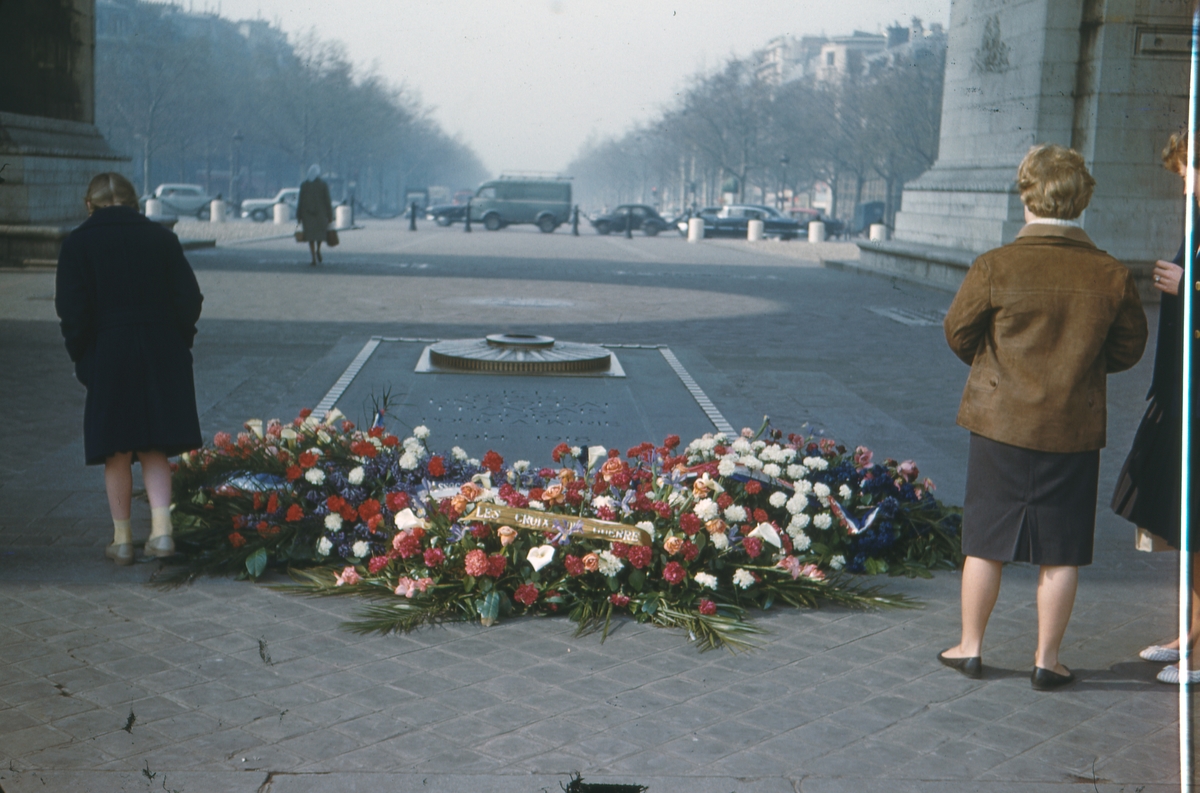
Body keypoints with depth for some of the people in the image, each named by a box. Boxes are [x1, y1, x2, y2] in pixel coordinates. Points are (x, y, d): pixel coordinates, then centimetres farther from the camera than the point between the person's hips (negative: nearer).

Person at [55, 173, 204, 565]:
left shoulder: (78, 242, -3)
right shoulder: (161, 237, 3)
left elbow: (71, 308, -8)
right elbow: (189, 297, 1)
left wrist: (80, 355, 3)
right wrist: (178, 342, 10)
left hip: (107, 356, -2)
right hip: (162, 355, 2)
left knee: (117, 453, 9)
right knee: (153, 448, 13)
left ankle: (122, 540, 15)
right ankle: (161, 529, -1)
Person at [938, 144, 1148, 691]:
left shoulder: (994, 267, -13)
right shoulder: (1112, 276, -8)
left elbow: (958, 333, -1)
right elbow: (1129, 348, 4)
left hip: (1000, 420, -1)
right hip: (1075, 428, 1)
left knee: (985, 542, 12)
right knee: (1060, 552, 10)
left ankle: (969, 647, 22)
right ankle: (1047, 660, 18)